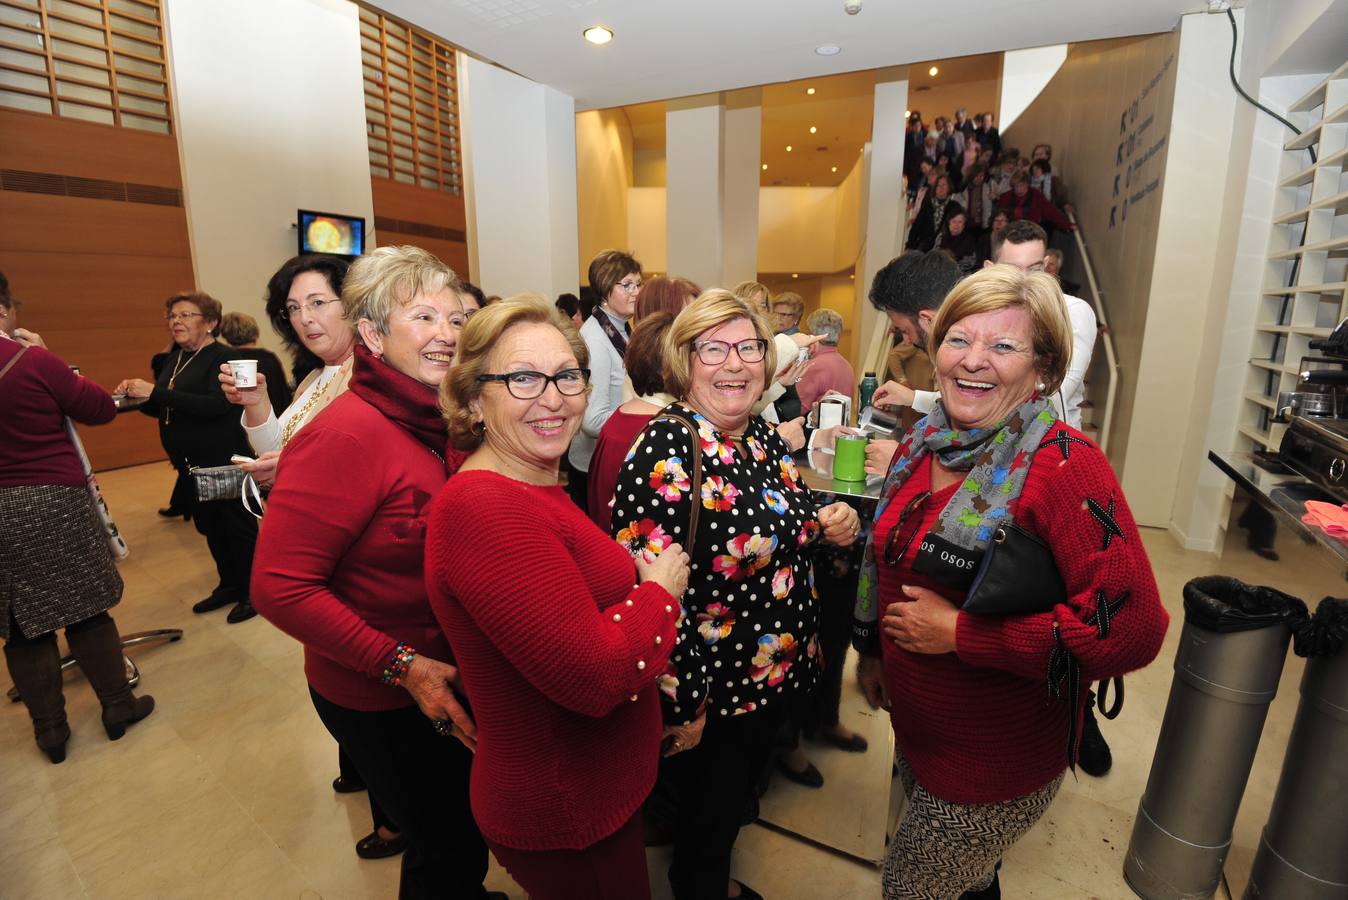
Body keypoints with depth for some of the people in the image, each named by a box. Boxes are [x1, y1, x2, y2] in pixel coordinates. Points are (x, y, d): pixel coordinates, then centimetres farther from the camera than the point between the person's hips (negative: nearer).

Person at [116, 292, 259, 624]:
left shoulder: (222, 357, -12)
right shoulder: (174, 358, 12)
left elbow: (217, 405, -26)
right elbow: (161, 410, 17)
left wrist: (155, 392, -26)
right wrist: (137, 395, -3)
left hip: (224, 461, -8)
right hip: (189, 463, 8)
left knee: (238, 525, 3)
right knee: (209, 527, 17)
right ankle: (229, 585, 32)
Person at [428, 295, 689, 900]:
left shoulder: (537, 489, 1)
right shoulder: (483, 507, -29)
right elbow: (594, 676, -32)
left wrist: (638, 575, -2)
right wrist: (661, 590, -17)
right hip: (565, 824, -9)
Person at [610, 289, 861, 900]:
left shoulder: (765, 437, 0)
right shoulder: (665, 450, -24)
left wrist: (831, 525, -6)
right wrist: (680, 703, -20)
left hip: (778, 674, 8)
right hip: (710, 696, -7)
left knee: (738, 800, 30)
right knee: (707, 823, 18)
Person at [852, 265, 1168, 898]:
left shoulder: (1064, 466, -23)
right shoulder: (922, 445, -3)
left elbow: (1131, 628, -28)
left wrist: (960, 634, -26)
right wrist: (871, 650, 15)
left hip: (1001, 761, -6)